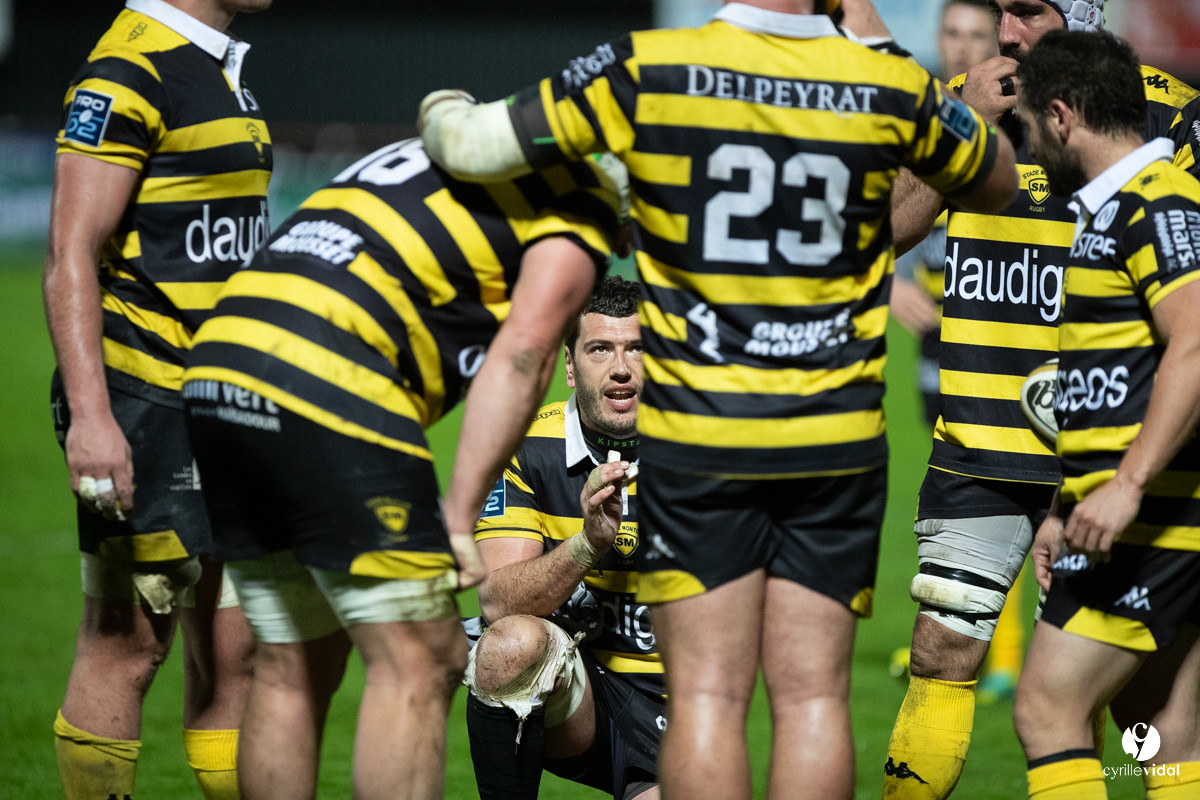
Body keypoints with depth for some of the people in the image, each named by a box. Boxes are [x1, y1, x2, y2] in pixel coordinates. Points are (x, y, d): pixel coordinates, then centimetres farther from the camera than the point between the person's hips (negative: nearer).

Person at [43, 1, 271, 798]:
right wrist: (90, 415, -24)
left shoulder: (225, 72, 17)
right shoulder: (128, 72, -12)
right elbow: (71, 259, -17)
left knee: (234, 649, 8)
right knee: (128, 643, -4)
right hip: (143, 404, -9)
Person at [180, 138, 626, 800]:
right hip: (327, 386, -8)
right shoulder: (582, 194, 10)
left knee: (291, 669, 15)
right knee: (418, 664, -3)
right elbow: (524, 349, -6)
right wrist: (461, 516, -7)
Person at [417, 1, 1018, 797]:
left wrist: (444, 109, 20)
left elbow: (474, 146, -4)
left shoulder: (646, 71, -9)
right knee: (813, 695, 4)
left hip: (696, 437, -1)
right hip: (838, 442, 2)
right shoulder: (889, 85, -3)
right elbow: (996, 182, 17)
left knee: (706, 694, 1)